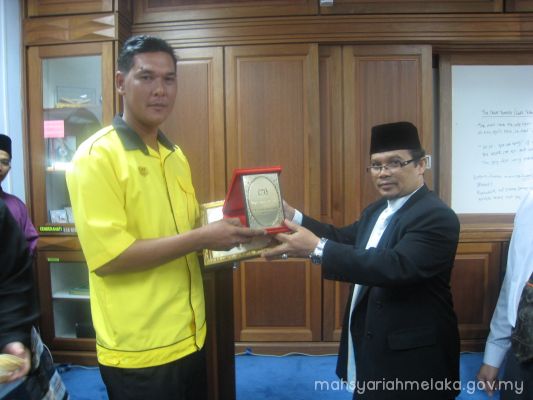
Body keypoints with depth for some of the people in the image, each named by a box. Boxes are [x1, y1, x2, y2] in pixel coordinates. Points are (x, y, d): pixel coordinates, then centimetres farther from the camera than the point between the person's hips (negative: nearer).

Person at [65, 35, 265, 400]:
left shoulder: (174, 154, 9)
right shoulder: (96, 156, -14)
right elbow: (108, 256, -21)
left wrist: (222, 229, -2)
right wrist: (202, 238, -23)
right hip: (140, 350, -7)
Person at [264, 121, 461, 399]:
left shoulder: (436, 217, -21)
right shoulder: (377, 211, 9)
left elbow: (397, 266, -34)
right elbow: (345, 239, 18)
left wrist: (317, 249, -38)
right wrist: (292, 216, 5)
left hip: (411, 359, -8)